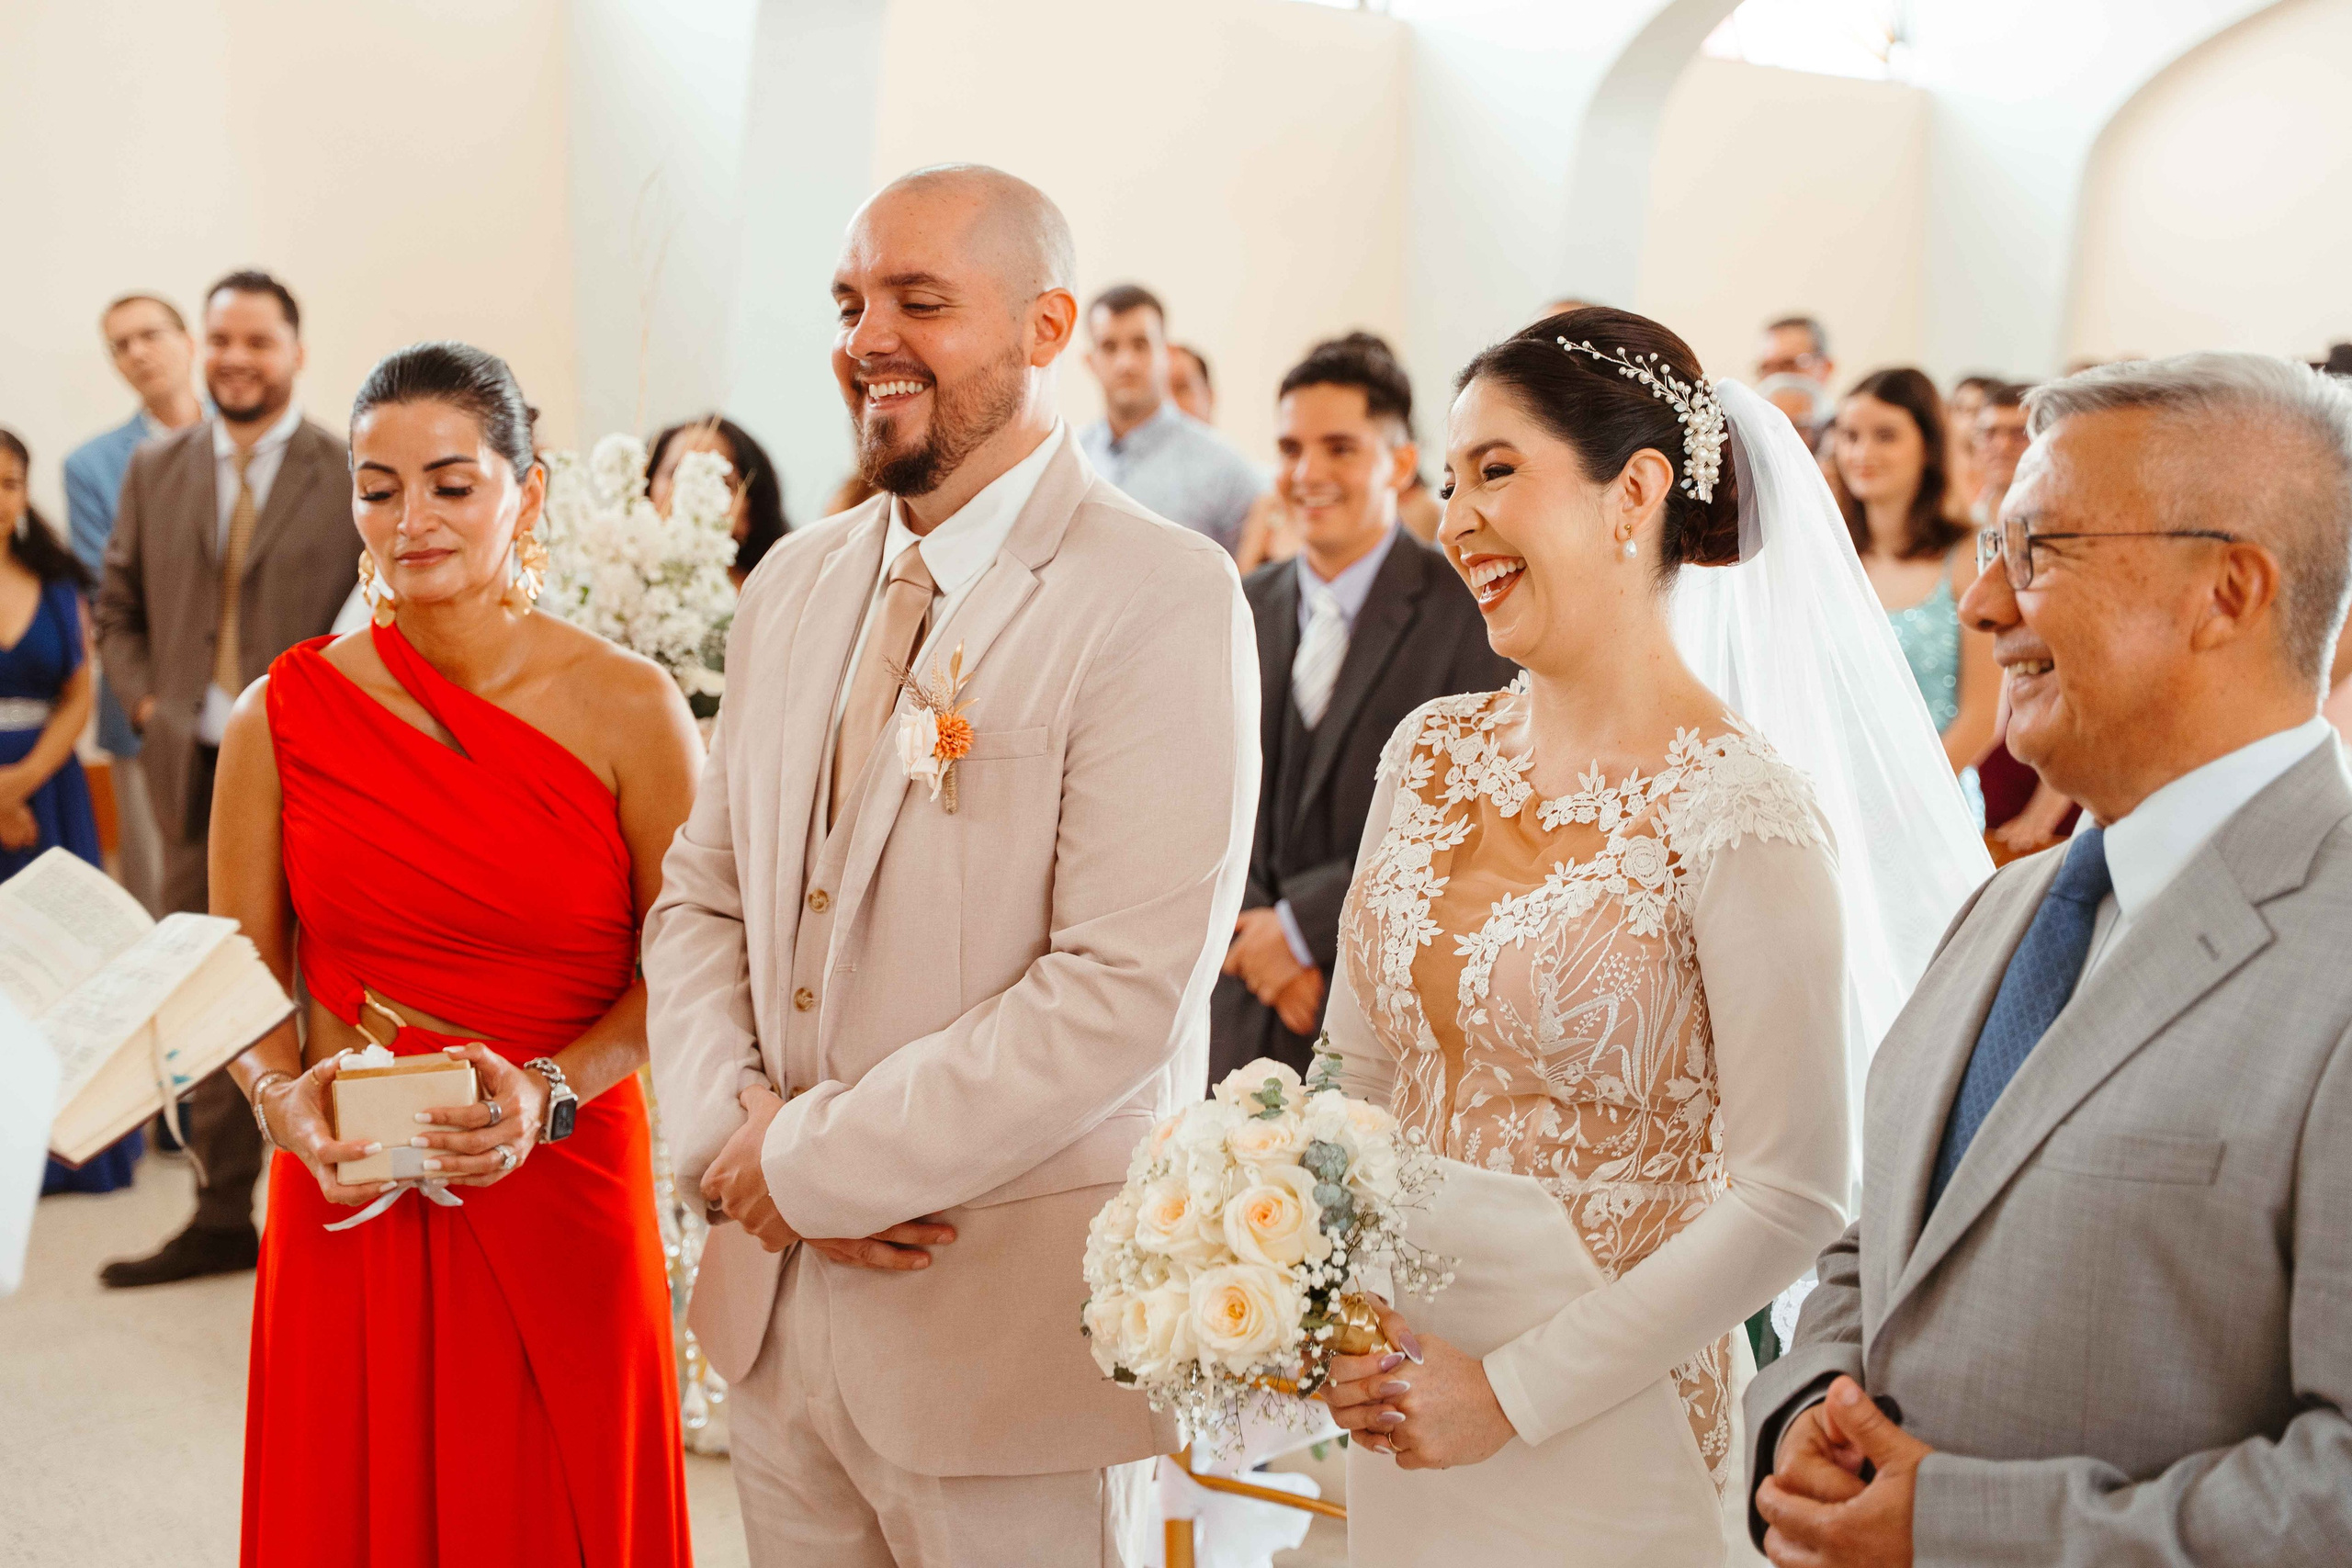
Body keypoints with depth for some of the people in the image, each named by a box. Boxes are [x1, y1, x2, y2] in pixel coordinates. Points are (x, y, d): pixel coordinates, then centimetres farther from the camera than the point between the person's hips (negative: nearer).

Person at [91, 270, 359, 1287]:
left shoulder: (353, 476, -2)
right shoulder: (154, 471, 10)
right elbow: (117, 612, 16)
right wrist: (146, 705, 2)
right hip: (196, 775, 4)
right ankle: (222, 1218, 21)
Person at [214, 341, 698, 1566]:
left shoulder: (625, 708, -5)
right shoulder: (284, 716, 0)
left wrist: (550, 1092, -16)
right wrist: (282, 1095, -11)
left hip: (562, 1190, -1)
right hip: (349, 1203, 1)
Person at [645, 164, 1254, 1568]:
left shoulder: (1164, 600, -14)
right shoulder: (796, 584, 9)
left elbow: (1126, 989, -22)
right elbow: (702, 897, 12)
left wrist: (819, 1162, -16)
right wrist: (742, 1123, -7)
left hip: (1012, 1328, -6)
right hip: (775, 1304, 6)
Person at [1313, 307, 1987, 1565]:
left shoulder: (1741, 814, -17)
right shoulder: (1432, 754, 0)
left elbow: (1789, 1197, -17)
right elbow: (1358, 1071, 8)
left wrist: (1515, 1390, -16)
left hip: (1605, 1432, -5)